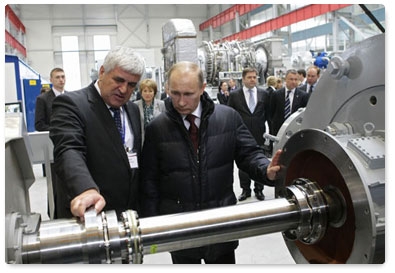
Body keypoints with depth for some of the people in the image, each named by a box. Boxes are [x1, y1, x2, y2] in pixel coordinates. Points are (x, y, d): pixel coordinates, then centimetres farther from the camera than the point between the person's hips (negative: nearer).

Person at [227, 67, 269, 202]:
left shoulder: (264, 94, 3)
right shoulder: (234, 95, -1)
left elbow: (268, 113, 10)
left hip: (259, 135, 1)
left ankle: (259, 189, 24)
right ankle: (245, 190, 22)